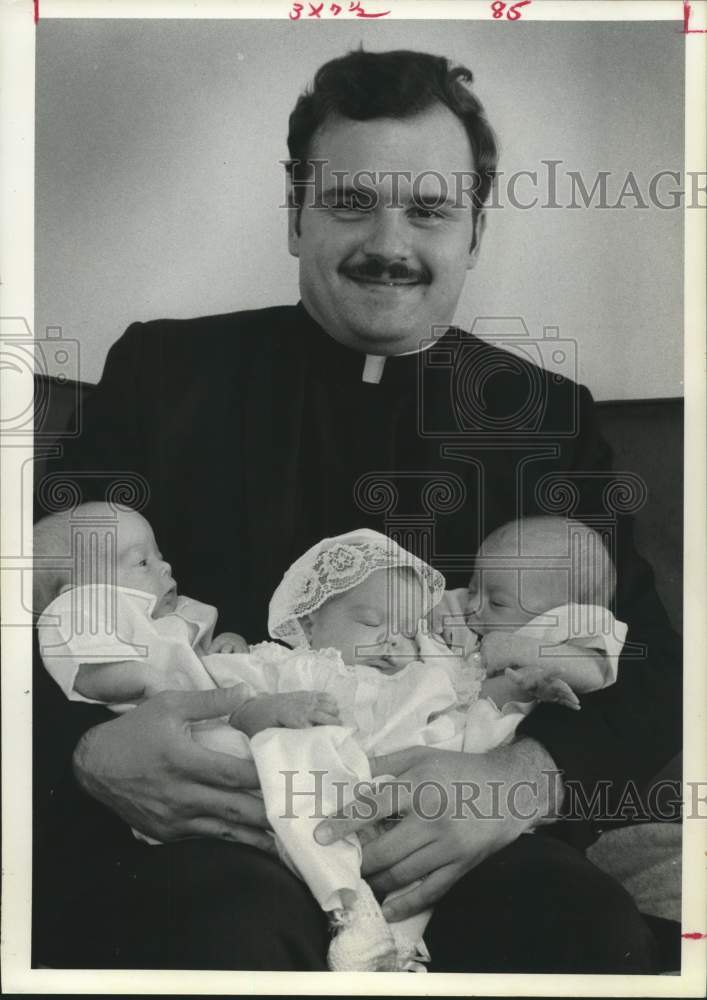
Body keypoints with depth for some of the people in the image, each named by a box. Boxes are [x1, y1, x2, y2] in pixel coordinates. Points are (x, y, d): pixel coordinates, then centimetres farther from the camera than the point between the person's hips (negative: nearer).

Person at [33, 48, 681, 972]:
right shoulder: (168, 369, 8)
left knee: (598, 932, -29)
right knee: (237, 929, -35)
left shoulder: (546, 415, 12)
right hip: (208, 827, -1)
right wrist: (87, 748, -17)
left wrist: (525, 780, -17)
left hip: (452, 848, 2)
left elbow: (648, 675, 6)